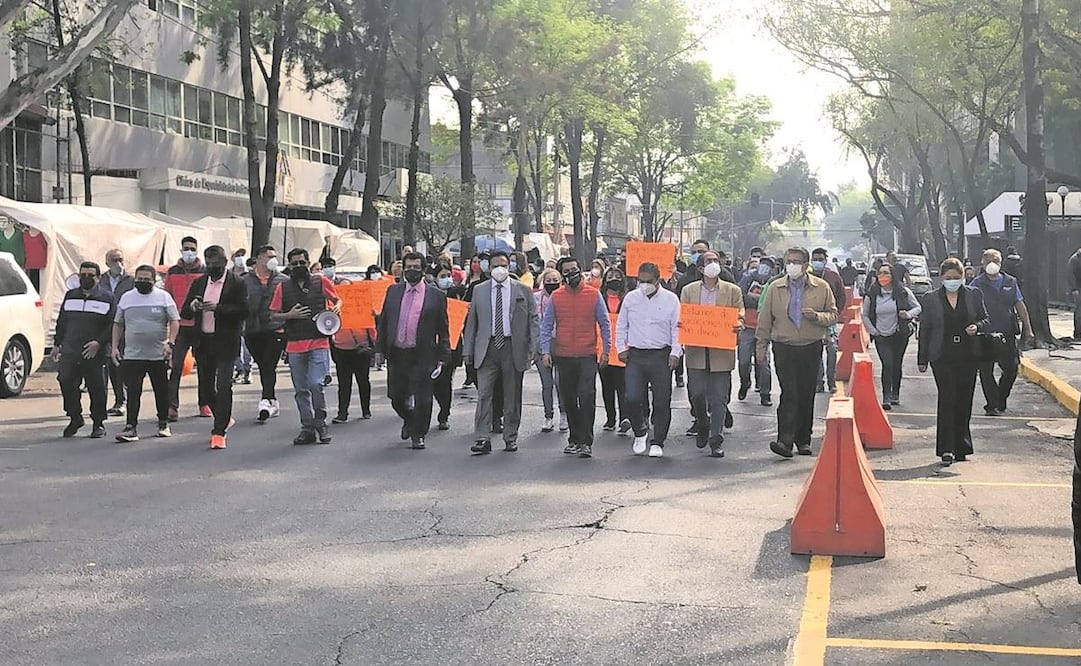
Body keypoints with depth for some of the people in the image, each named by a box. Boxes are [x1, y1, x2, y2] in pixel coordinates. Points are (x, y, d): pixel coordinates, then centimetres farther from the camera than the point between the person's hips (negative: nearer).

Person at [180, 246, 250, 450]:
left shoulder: (237, 283, -3)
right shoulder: (199, 283, 13)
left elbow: (244, 310, -13)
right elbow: (184, 312, 11)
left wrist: (217, 308, -22)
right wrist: (192, 306, -12)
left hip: (225, 343, -6)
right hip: (203, 342, 6)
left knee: (223, 386, -11)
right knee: (206, 386, 12)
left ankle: (219, 431, -7)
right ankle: (224, 419, 34)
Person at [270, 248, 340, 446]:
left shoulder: (321, 281, 4)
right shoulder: (283, 287, 7)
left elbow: (337, 301, 17)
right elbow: (273, 316, 10)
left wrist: (334, 309, -5)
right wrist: (289, 315, -9)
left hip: (319, 342, -2)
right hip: (294, 346, 3)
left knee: (315, 384, -14)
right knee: (301, 390, 6)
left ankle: (320, 423, 4)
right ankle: (308, 428, 14)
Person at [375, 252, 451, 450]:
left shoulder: (436, 296, 1)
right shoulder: (393, 292, 10)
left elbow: (443, 329, 2)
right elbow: (383, 322, 12)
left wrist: (442, 357, -3)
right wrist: (379, 349, 6)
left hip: (422, 355, -3)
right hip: (396, 353, 3)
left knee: (422, 399, 0)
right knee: (396, 396, 8)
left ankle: (418, 435, 17)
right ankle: (409, 420, 37)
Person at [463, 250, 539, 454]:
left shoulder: (523, 291, 5)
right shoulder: (479, 291, 9)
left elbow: (533, 321, 3)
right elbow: (471, 322, 10)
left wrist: (533, 349, -6)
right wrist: (468, 350, 5)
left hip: (513, 348, 0)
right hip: (487, 348, 0)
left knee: (512, 396, 7)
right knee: (484, 394, -7)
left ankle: (510, 437, 17)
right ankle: (482, 439, -8)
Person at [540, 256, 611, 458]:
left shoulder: (594, 295, 1)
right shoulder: (555, 297, 5)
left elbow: (605, 324, 5)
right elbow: (546, 326, 6)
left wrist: (605, 350, 0)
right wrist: (546, 351, -4)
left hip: (587, 356, -2)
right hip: (563, 357, 3)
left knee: (587, 397, -12)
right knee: (568, 401, 9)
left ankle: (585, 442, -7)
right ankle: (574, 439, 22)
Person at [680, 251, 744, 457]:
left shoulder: (732, 291, 7)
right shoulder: (689, 291, 10)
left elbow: (740, 316, 4)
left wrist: (738, 326, -19)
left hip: (721, 353, -1)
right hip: (696, 351, 1)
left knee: (718, 398, -2)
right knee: (697, 394, -1)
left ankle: (716, 441, 4)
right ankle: (703, 425, 27)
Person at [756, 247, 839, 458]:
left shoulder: (821, 287, 3)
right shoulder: (775, 288, 5)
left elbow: (833, 315, 7)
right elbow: (765, 319, 9)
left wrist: (816, 316, -14)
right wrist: (761, 347, 7)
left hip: (811, 349, 1)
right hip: (784, 348, -1)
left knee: (806, 395, 7)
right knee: (789, 393, -12)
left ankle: (803, 441, 18)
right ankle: (785, 440, -15)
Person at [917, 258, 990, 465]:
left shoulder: (974, 295, 7)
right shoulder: (931, 299, 3)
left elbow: (987, 321, 11)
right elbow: (924, 330, 7)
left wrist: (977, 327, -13)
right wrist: (922, 359, 6)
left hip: (968, 356, 2)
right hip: (942, 357, -2)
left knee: (964, 401, 7)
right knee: (947, 398, -11)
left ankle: (960, 447, 20)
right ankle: (946, 449, -10)